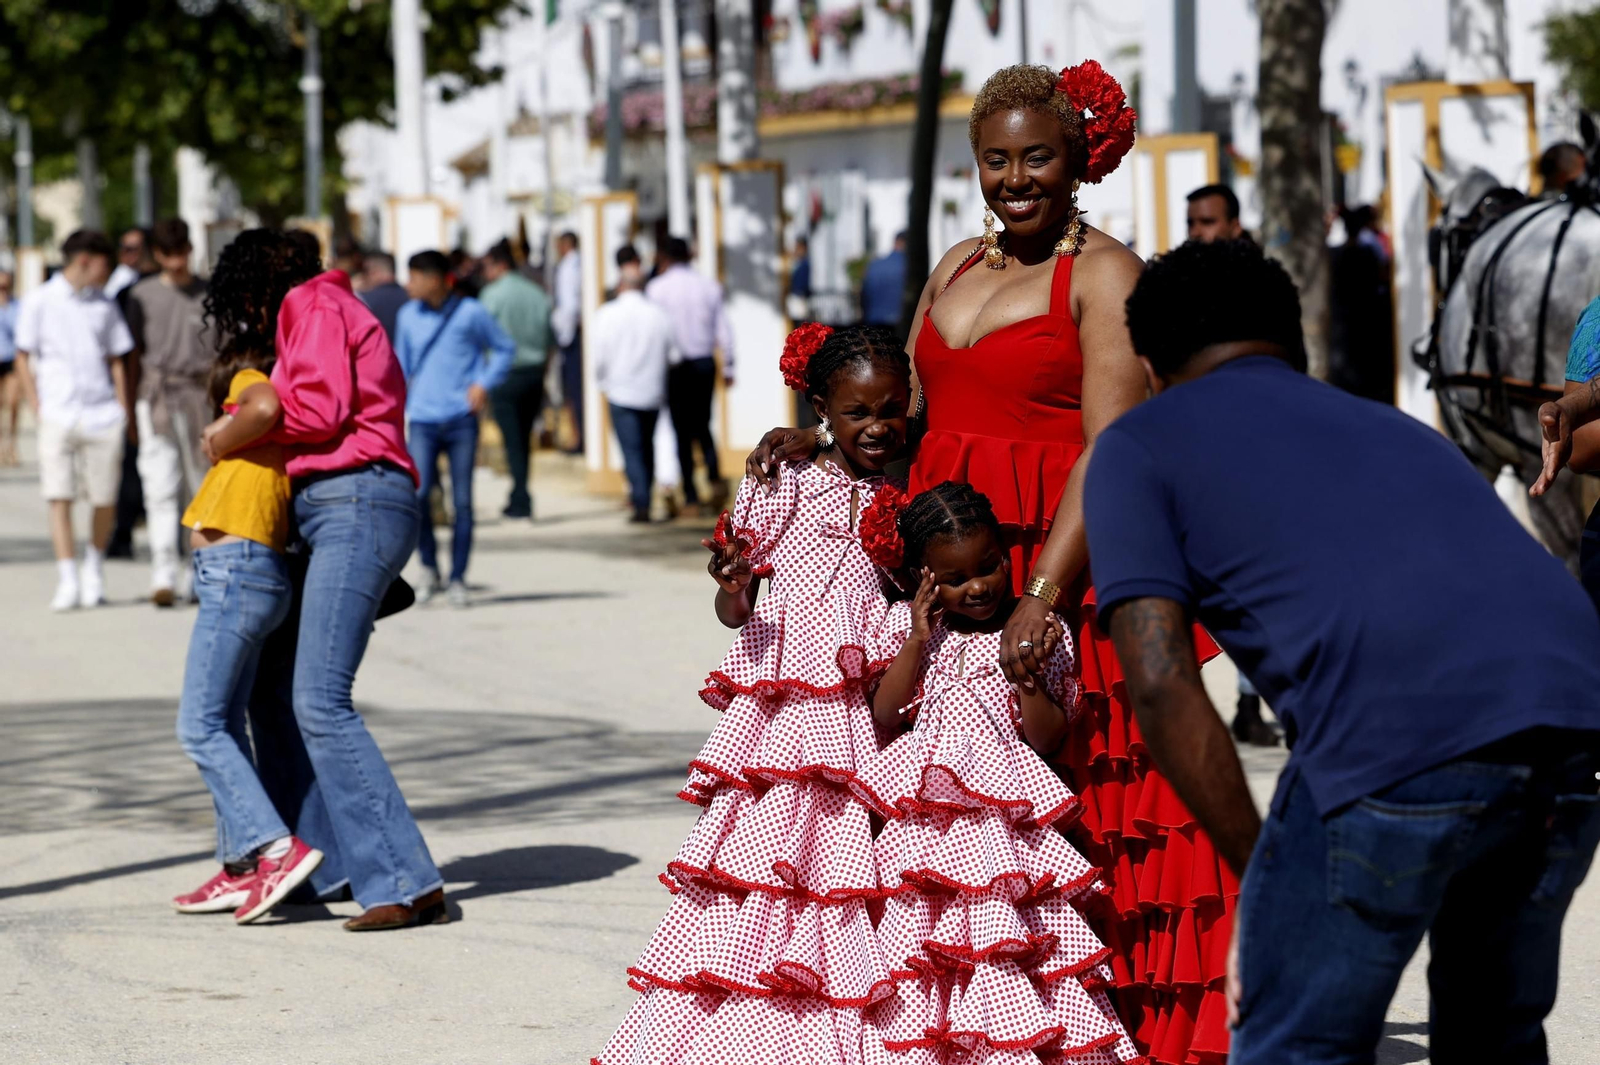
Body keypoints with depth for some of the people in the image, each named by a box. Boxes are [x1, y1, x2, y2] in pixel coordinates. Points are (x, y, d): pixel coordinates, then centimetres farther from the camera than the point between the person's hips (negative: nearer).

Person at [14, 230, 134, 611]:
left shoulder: (104, 305, 12)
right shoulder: (39, 301, 3)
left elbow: (117, 361, 15)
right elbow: (24, 357, 5)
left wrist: (124, 412, 7)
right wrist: (37, 409, -2)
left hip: (103, 417, 2)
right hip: (58, 417, -2)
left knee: (105, 501, 2)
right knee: (59, 498, -7)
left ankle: (94, 568, 22)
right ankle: (67, 581, -5)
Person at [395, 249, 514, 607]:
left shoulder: (470, 313, 0)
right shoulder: (409, 316, 9)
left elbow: (505, 348, 8)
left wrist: (485, 383, -4)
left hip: (462, 419, -2)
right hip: (423, 420, 2)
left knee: (462, 501, 0)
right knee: (417, 493, -15)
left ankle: (457, 580, 10)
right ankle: (429, 570, 4)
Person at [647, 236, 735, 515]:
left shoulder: (657, 288, -6)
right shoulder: (710, 286, 3)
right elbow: (724, 329, 4)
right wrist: (728, 367, 11)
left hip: (674, 366, -3)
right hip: (705, 363, 3)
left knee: (682, 431, 4)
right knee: (703, 426, 16)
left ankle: (691, 497, 2)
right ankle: (715, 475, -9)